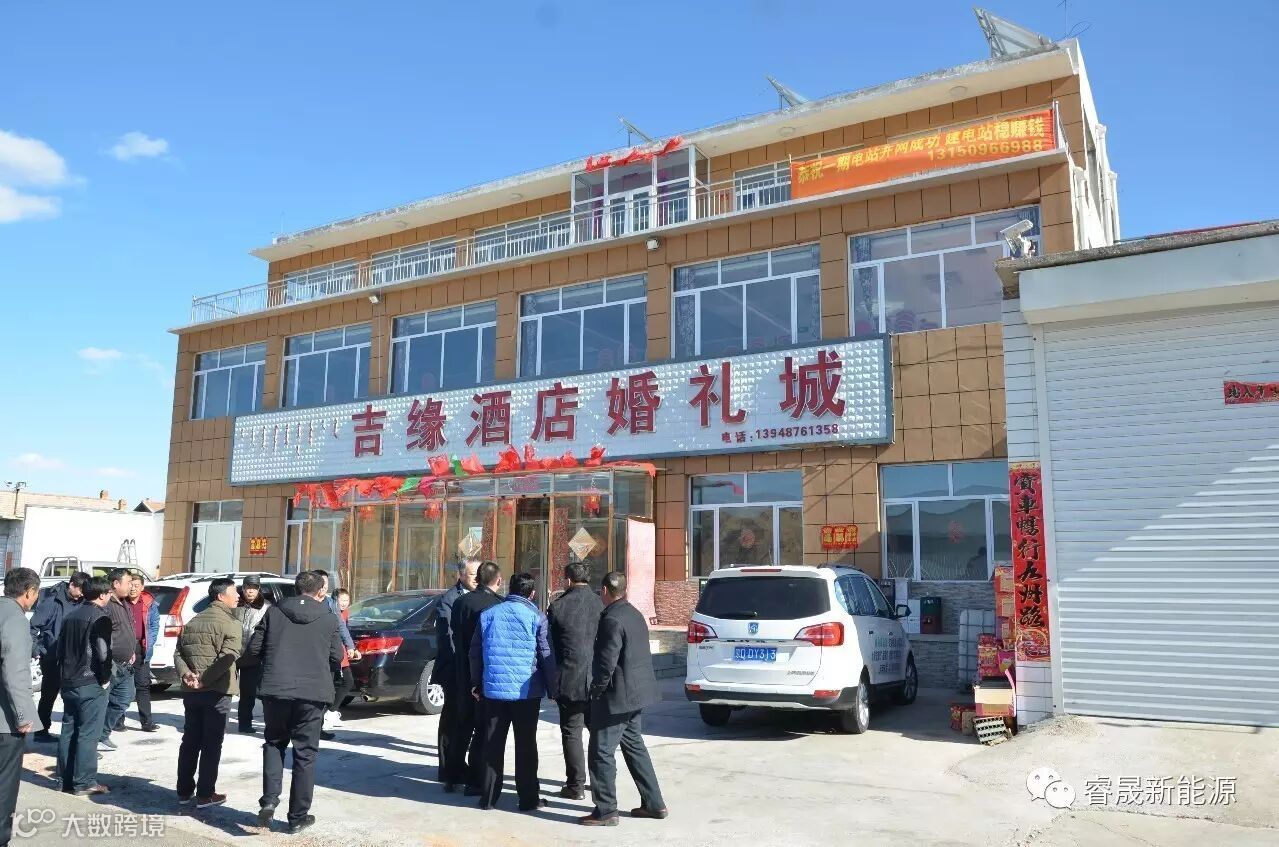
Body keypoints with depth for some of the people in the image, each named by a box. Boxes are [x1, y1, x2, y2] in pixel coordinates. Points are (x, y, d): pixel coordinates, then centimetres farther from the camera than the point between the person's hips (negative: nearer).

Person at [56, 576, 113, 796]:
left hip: (69, 681, 8)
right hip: (91, 683, -8)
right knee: (88, 733, -3)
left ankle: (67, 779, 18)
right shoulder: (100, 617, -14)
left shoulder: (72, 615, 12)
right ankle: (84, 782, -1)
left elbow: (61, 647, 17)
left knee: (68, 730, 12)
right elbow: (103, 652, -20)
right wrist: (106, 676, -7)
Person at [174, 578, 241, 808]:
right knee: (211, 744, 1)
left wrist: (186, 674, -4)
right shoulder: (231, 624, -10)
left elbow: (178, 653, 9)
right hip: (216, 692, -7)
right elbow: (227, 658, -22)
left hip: (191, 692, 7)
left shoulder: (192, 622, 14)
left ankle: (184, 790, 22)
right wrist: (205, 680, -17)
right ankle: (205, 795, 5)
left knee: (190, 741, 15)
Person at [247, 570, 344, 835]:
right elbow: (337, 657, 3)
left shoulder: (274, 612, 4)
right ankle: (298, 817, 14)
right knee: (305, 753, 9)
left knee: (274, 742, 22)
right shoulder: (329, 618, 1)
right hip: (312, 692, -1)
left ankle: (269, 799, 6)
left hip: (275, 689, 1)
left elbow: (253, 649, 4)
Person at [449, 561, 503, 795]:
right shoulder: (499, 605, -15)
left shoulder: (460, 602, 0)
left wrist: (462, 668, 15)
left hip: (464, 674, 5)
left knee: (462, 724, 19)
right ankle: (475, 780, 6)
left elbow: (455, 636, 6)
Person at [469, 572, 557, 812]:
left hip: (493, 689, 3)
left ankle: (489, 797, 16)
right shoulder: (536, 618, -6)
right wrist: (552, 688, 4)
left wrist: (477, 683, 19)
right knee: (526, 745, 7)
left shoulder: (488, 615, 3)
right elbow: (547, 656, -6)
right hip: (527, 690, -2)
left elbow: (475, 652, 9)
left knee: (493, 745, 11)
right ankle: (528, 798, 11)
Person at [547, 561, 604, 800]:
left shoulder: (558, 606, -8)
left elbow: (550, 645, -1)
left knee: (572, 732, 6)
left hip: (570, 680, -3)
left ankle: (576, 785, 9)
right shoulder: (601, 604, -2)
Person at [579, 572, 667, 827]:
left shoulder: (612, 620, -20)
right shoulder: (634, 614, 10)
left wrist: (596, 691, -10)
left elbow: (607, 662, -23)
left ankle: (606, 811, 6)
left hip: (617, 696, -10)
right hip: (636, 692, 10)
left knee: (602, 752, 0)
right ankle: (654, 803, 23)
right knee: (634, 746, 18)